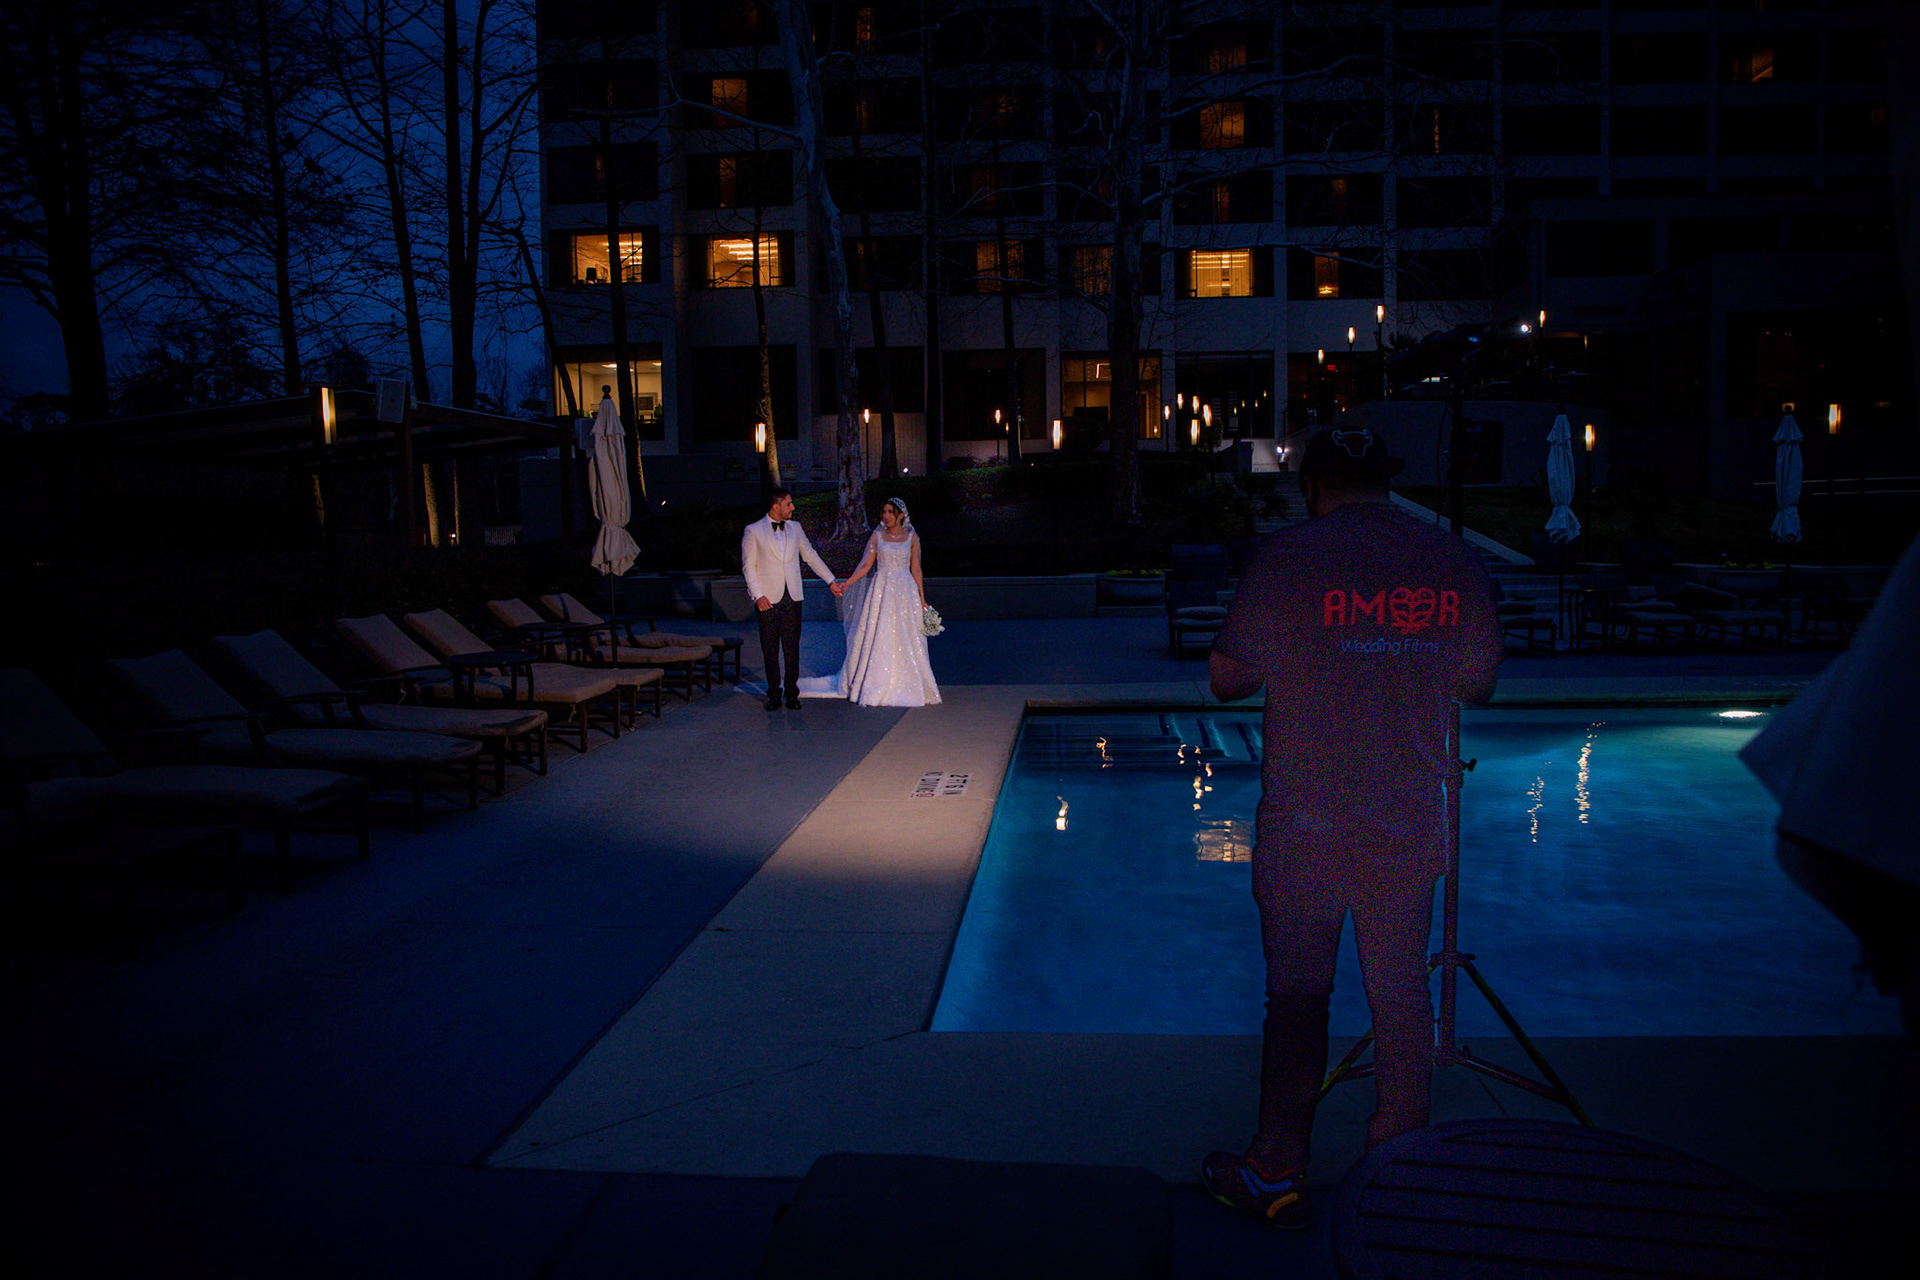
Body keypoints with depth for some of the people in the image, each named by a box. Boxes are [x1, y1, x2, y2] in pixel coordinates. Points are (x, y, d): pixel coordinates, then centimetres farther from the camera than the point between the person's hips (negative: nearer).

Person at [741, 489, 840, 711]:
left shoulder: (795, 527, 11)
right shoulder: (753, 531, 0)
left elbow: (811, 556, 18)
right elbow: (748, 566, -1)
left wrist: (831, 580, 16)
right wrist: (758, 595, -10)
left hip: (792, 597, 3)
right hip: (768, 599, -3)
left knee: (792, 648, 2)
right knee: (770, 649, 2)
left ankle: (791, 692, 11)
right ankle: (773, 693, 13)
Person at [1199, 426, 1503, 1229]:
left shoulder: (1288, 559, -11)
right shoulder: (1455, 563, 0)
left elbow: (1225, 679, -4)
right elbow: (1478, 685, 12)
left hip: (1305, 829, -3)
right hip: (1409, 829, 3)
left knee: (1296, 995, 6)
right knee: (1401, 995, 14)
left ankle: (1277, 1177, 16)